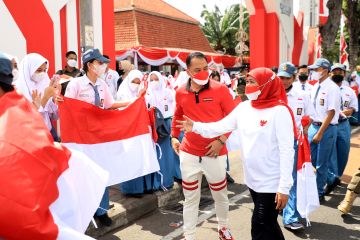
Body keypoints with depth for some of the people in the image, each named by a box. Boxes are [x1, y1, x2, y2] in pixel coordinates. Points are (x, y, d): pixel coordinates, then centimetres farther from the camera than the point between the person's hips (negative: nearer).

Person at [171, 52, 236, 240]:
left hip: (215, 153, -1)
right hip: (189, 153, 2)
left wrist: (221, 140, -15)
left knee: (220, 195, 17)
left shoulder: (220, 89, -11)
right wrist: (174, 136, 7)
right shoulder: (180, 93, -1)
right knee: (190, 199, 11)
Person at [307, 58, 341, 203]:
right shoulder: (315, 87, 9)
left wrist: (320, 133, -18)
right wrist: (309, 127, 11)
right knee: (309, 160, 13)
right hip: (313, 126, 7)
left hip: (326, 128, -7)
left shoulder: (332, 88, -14)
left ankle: (319, 193, 19)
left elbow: (331, 113, -17)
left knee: (322, 164, 4)